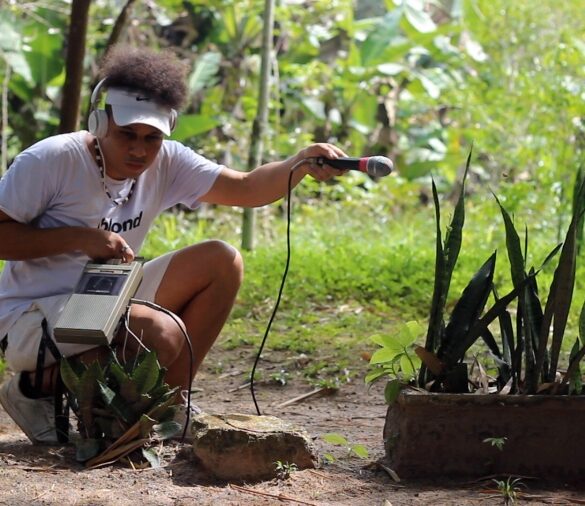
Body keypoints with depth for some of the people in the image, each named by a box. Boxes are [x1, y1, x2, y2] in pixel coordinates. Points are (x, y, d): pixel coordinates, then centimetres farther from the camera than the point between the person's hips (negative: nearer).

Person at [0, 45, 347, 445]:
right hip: (32, 318, -8)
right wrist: (80, 237, -24)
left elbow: (246, 189, -4)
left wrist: (301, 164, -23)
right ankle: (40, 386, -10)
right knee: (163, 333, -32)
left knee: (222, 262, -2)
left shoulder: (167, 164, 1)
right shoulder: (50, 161, -16)